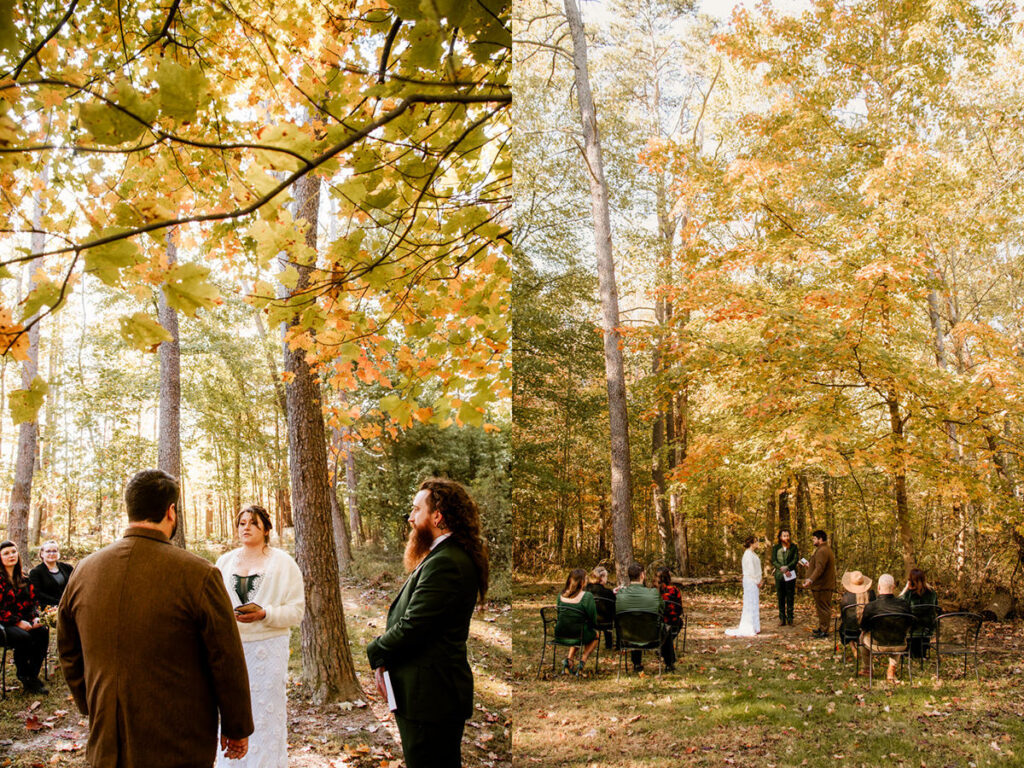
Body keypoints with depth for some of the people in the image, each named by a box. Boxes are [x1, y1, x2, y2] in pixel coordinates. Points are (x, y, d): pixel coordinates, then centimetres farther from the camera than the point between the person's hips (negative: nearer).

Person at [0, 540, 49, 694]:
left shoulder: (23, 579, 14)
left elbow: (33, 601, 16)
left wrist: (35, 618, -4)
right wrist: (18, 622, -18)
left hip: (23, 621, 6)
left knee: (43, 632, -24)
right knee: (24, 637, -34)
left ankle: (33, 676, -17)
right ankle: (24, 677, -14)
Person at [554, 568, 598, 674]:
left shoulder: (561, 595, 0)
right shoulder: (587, 596, -16)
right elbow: (593, 620, -12)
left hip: (559, 634, 5)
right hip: (578, 635, -5)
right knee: (594, 635, 29)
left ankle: (569, 660, 24)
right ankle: (583, 661, 15)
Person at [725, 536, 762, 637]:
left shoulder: (752, 554, 14)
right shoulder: (748, 554, -17)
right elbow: (751, 569, -19)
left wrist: (758, 581, 12)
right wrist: (757, 581, -13)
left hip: (754, 581, 10)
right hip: (751, 581, -10)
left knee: (755, 603, 14)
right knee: (750, 603, -7)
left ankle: (754, 626, 22)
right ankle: (749, 629, -4)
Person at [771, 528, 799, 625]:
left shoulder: (794, 547, 6)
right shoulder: (775, 548, 9)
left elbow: (796, 559, -3)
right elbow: (773, 561, 1)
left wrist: (787, 567, -17)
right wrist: (782, 569, -13)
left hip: (791, 575, -1)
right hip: (779, 575, 1)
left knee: (790, 597, 0)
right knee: (781, 598, 3)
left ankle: (790, 618, 6)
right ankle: (782, 619, 7)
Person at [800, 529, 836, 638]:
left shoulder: (822, 551, -20)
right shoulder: (825, 549, 17)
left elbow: (820, 568, -30)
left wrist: (810, 580, -36)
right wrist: (810, 566, 38)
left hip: (822, 586, -11)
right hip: (823, 585, 11)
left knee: (823, 608, -5)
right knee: (822, 608, 18)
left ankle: (824, 630, 0)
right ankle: (822, 628, 26)